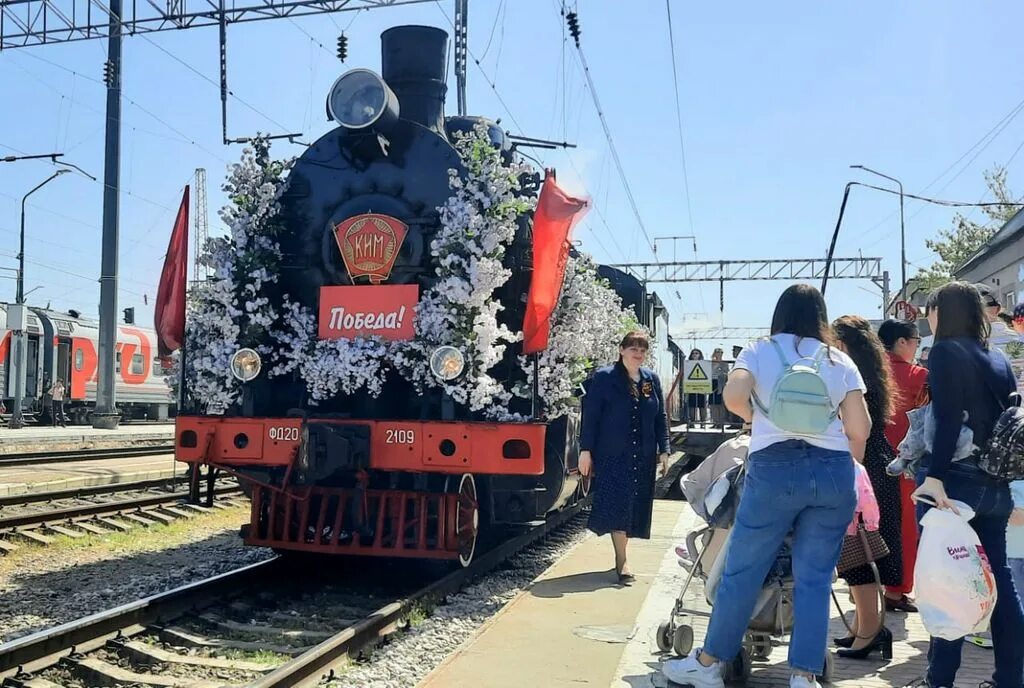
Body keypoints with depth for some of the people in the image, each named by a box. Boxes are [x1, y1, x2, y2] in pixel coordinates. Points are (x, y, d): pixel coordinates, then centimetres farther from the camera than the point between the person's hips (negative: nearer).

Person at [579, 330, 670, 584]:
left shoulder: (652, 379, 10)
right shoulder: (604, 377, -3)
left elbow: (661, 418, 14)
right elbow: (590, 416, -5)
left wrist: (664, 450, 8)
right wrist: (586, 450, -9)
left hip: (643, 456, 5)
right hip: (612, 454, -5)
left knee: (634, 505, 9)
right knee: (617, 503, -9)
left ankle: (621, 553, 22)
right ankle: (622, 559, -5)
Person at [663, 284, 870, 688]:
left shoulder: (760, 352, 8)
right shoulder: (840, 361, 13)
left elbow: (734, 396, -10)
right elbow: (859, 429, 6)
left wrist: (759, 419, 10)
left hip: (775, 466, -2)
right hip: (833, 471, 3)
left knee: (742, 571, 6)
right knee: (815, 578, 8)